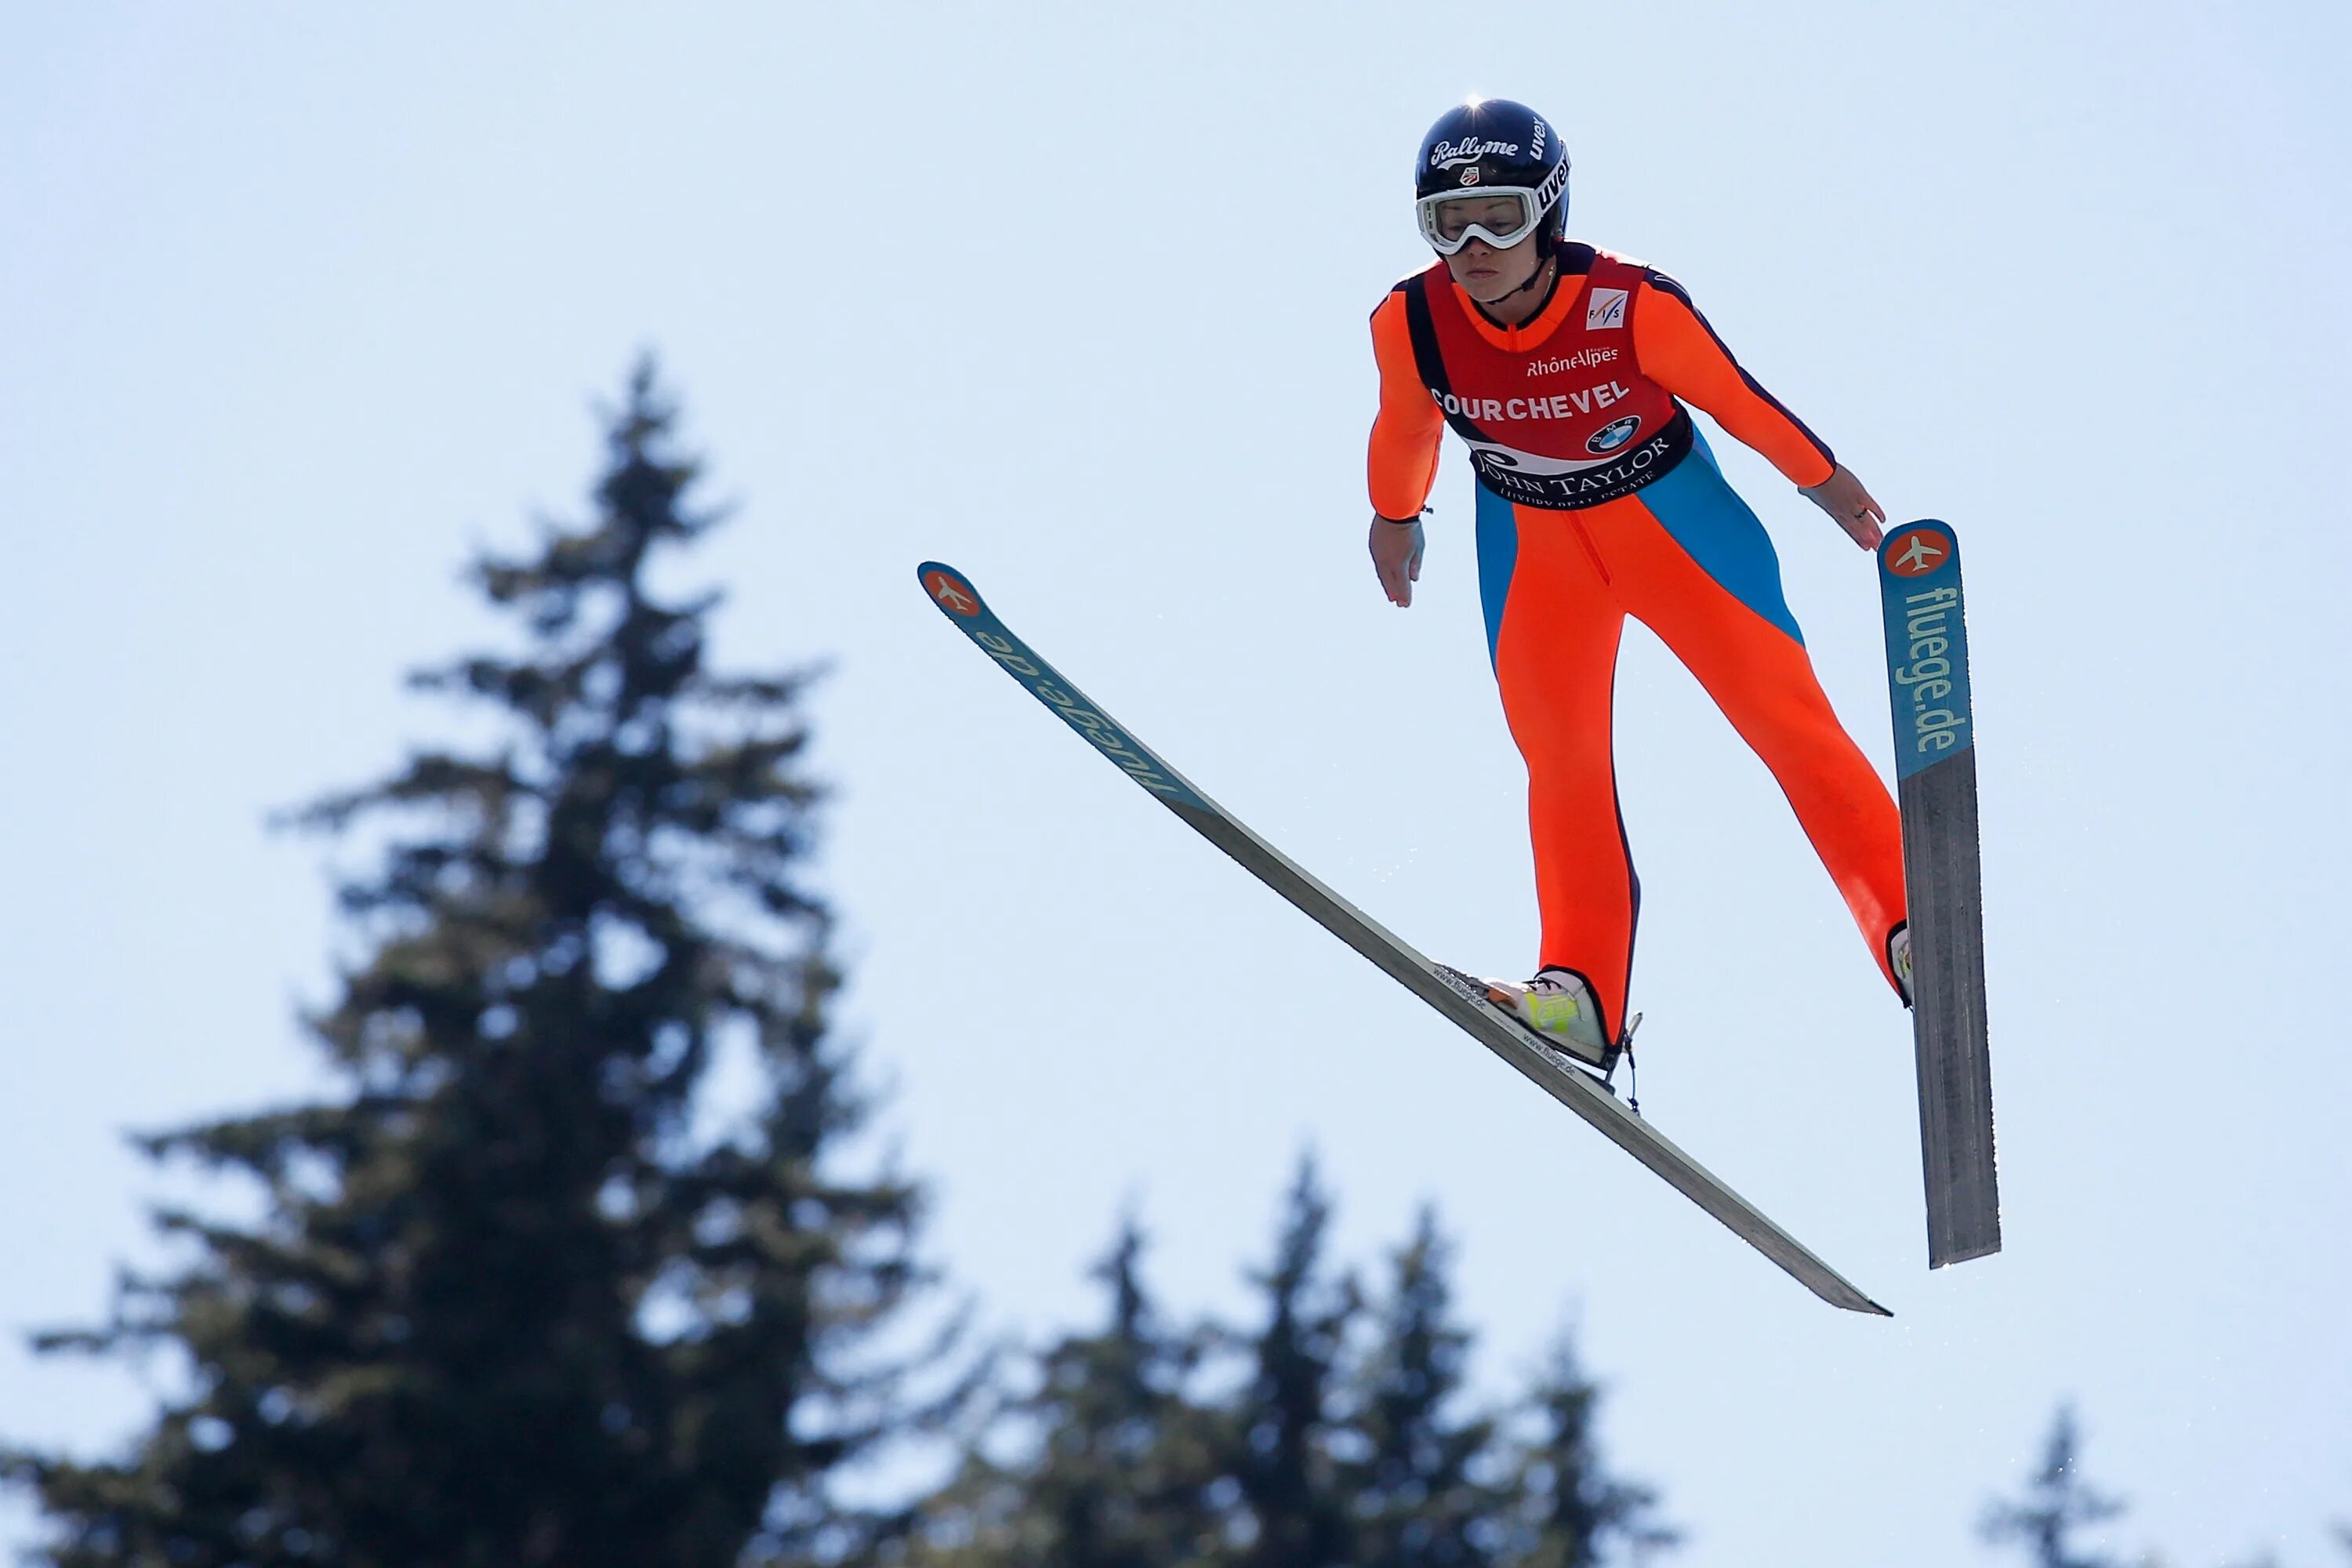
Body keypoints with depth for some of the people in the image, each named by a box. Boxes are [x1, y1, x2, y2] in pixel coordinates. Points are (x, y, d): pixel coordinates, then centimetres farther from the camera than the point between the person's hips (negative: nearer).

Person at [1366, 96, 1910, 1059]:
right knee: (1558, 755, -3)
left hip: (1669, 516, -2)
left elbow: (1734, 395, -12)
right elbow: (1405, 423, 2)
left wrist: (1827, 483, 2)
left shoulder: (1632, 306, -29)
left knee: (1786, 714, -7)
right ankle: (1583, 990, 1)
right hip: (1531, 542, 3)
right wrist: (1395, 516, 18)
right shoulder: (1410, 324, -21)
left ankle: (1910, 930, -3)